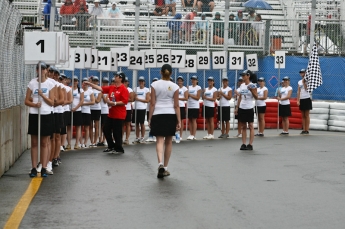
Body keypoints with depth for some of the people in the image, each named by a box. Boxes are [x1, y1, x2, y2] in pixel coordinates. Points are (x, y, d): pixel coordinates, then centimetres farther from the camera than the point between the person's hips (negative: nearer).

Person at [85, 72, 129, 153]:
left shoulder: (124, 89, -14)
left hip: (119, 115, -8)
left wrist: (114, 103, -20)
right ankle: (111, 146, 27)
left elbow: (124, 102, -19)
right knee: (106, 129, 13)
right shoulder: (111, 88, 9)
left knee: (117, 132, -3)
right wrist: (89, 84, 7)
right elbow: (101, 88, 10)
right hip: (111, 114, 9)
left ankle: (119, 149, 11)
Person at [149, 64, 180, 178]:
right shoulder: (174, 87, -1)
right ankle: (165, 168, 17)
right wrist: (179, 120, 2)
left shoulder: (155, 85, -2)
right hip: (171, 115, 1)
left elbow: (152, 104, -3)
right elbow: (176, 106, -1)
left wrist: (150, 118, 2)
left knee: (160, 140, -2)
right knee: (168, 142, 11)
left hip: (158, 114, -1)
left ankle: (160, 164, -26)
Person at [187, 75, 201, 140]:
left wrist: (190, 95, -10)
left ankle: (193, 135, -4)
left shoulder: (198, 88, -2)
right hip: (189, 106, 5)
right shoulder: (189, 87, 12)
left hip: (195, 106, -5)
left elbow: (197, 98, -8)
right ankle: (191, 134, 7)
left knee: (194, 120, -6)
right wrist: (187, 91, -8)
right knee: (190, 120, 3)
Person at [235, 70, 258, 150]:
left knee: (250, 126, -1)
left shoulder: (252, 86, -7)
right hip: (241, 107, 6)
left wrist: (252, 91, -24)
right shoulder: (242, 85, 10)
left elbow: (256, 97, -8)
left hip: (249, 108, -6)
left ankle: (250, 144, 0)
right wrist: (237, 107, 12)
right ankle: (243, 144, 9)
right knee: (243, 126, 7)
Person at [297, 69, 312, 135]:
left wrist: (304, 82, -13)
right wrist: (298, 100, 3)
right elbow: (298, 92, 10)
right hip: (301, 99, 5)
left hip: (307, 99, -5)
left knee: (307, 115, -4)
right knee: (303, 116, 6)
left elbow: (306, 89, -17)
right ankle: (304, 130, 7)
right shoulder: (299, 82, 12)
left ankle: (307, 130, -4)